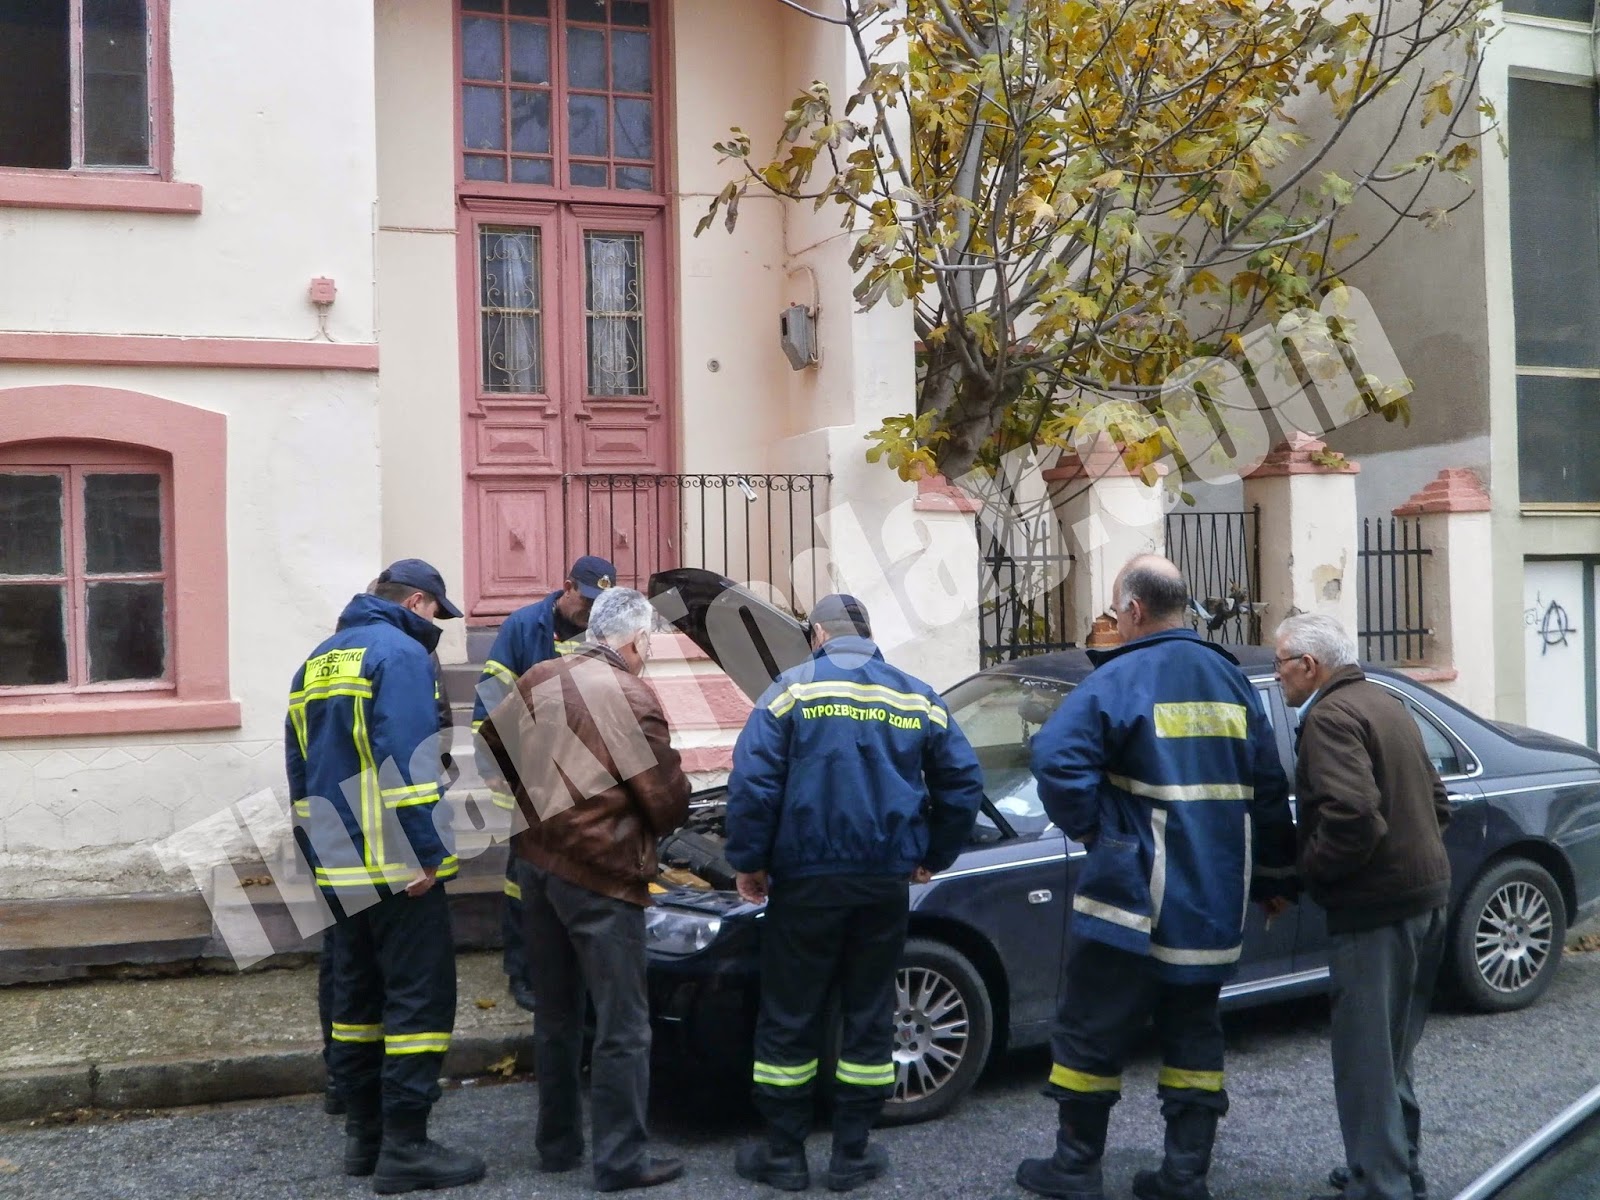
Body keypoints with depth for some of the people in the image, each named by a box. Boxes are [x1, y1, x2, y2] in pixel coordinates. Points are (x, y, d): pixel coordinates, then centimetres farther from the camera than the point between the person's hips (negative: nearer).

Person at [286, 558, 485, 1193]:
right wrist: (424, 853, -20)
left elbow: (301, 771, 21)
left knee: (357, 994, 15)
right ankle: (404, 1147, -4)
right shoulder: (400, 654, -10)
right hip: (394, 868, -9)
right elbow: (408, 761, -21)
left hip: (338, 870, 9)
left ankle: (363, 1135, 21)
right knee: (419, 996, -4)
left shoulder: (316, 662, 18)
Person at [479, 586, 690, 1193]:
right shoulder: (631, 698, -14)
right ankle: (622, 1159, 8)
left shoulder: (540, 679, 6)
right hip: (599, 873, -7)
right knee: (623, 1025, 3)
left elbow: (493, 741, 18)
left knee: (555, 1013, 19)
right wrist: (658, 823, 12)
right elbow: (669, 803, -11)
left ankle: (557, 1142, 28)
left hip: (536, 860, 8)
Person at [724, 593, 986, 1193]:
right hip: (886, 880, 3)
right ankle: (852, 1153, 18)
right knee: (869, 1013, 12)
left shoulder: (793, 689, -4)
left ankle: (783, 1153, 14)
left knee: (789, 1015, 7)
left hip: (807, 878, -3)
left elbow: (752, 781, -11)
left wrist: (748, 861, -1)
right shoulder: (918, 697, 7)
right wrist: (932, 856, 20)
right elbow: (964, 783, 9)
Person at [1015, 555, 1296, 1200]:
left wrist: (1088, 825, -9)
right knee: (1193, 1031, 16)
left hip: (1132, 899, -6)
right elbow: (1269, 786, 13)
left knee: (1091, 1029, 6)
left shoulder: (1124, 678, -12)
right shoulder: (1231, 679, 8)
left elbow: (1056, 755, -25)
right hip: (1214, 904, 7)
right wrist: (1276, 876, 21)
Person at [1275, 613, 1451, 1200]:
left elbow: (1352, 816, -28)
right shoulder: (1387, 704, 15)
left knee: (1367, 1062, -2)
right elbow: (1437, 802, 20)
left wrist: (1308, 868, -14)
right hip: (1425, 894, 10)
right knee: (1392, 1055, 21)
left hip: (1374, 909, -10)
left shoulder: (1330, 717, -16)